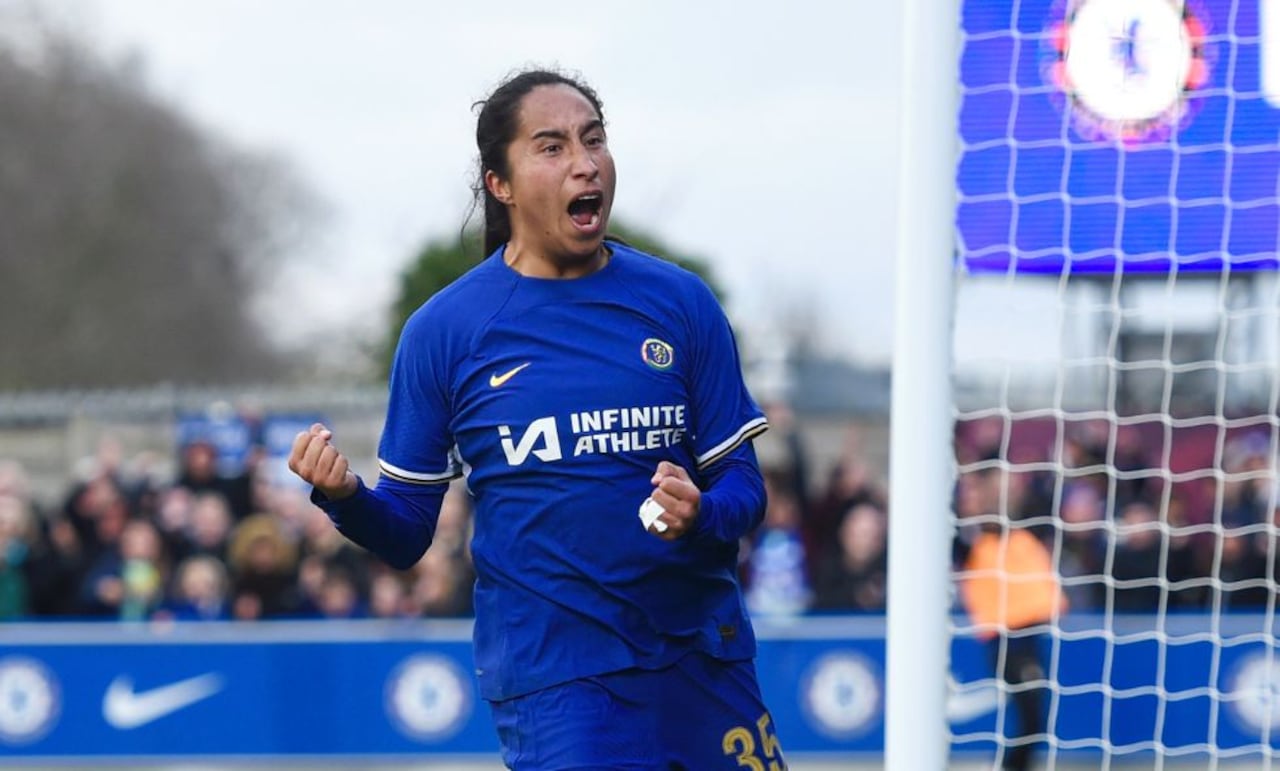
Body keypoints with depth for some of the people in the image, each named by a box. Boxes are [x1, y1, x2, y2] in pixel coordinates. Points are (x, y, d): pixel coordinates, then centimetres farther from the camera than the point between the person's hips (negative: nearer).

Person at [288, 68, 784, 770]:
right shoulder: (442, 331, 0)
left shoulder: (679, 302, 4)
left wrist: (700, 516, -17)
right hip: (550, 676, -3)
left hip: (701, 657, 3)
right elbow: (407, 533, 3)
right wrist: (346, 500, -18)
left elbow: (742, 482, 6)